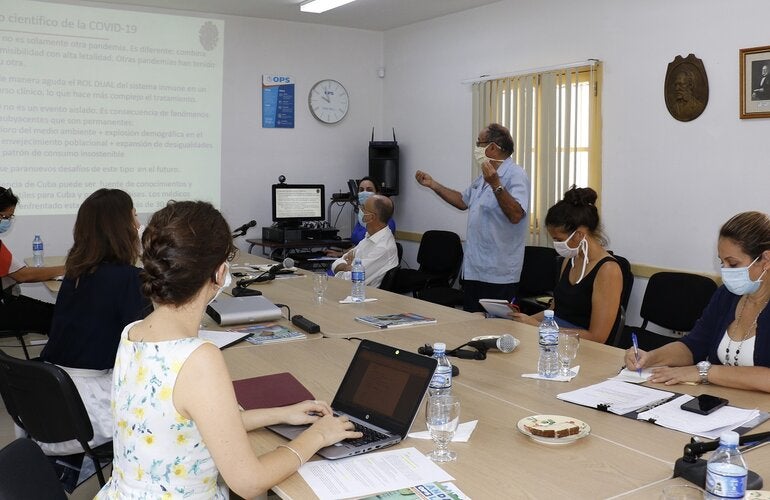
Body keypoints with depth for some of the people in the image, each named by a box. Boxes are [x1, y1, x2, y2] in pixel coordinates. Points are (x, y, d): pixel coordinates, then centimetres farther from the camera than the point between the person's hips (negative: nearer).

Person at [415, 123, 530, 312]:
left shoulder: (516, 175, -13)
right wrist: (433, 185, 24)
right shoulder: (484, 176, 16)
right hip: (473, 270, 9)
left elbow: (516, 215, -26)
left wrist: (496, 185, -34)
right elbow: (463, 201, 28)